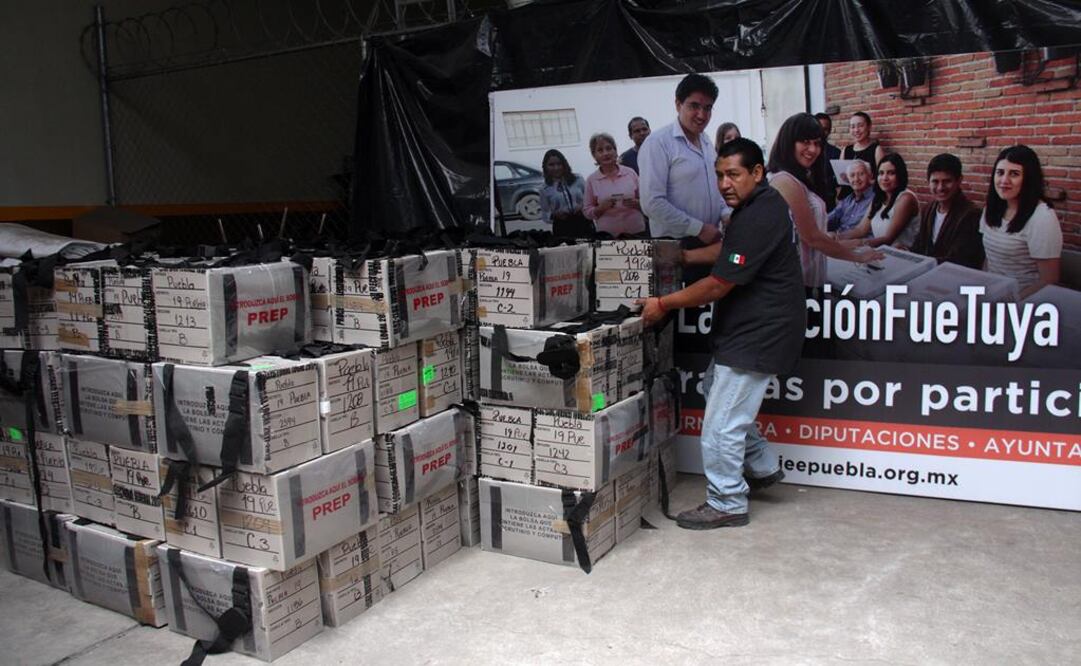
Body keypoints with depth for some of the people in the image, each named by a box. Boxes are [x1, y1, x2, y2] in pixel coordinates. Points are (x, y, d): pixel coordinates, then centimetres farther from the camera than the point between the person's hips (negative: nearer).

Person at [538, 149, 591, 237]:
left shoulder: (577, 179, 4)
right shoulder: (545, 189, 4)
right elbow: (544, 214, 9)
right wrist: (554, 215, -12)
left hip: (583, 223, 1)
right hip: (562, 228, -1)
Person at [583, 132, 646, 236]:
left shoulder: (630, 173, 3)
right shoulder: (591, 180, 1)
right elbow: (587, 211, 3)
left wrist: (636, 203, -12)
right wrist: (601, 208, -15)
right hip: (608, 235, -1)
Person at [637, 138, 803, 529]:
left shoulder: (758, 218, -24)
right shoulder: (760, 204, 10)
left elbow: (717, 286, -23)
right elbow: (730, 251, 27)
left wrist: (663, 304, -14)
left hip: (756, 334, -11)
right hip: (749, 329, 11)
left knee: (722, 424, -4)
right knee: (717, 392, 26)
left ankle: (727, 505, 12)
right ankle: (763, 467, 38)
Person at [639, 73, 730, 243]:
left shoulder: (706, 142, 11)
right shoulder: (658, 143, -12)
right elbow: (652, 203, -20)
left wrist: (726, 214, 2)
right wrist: (699, 228, -18)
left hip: (711, 240, 7)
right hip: (674, 245, -7)